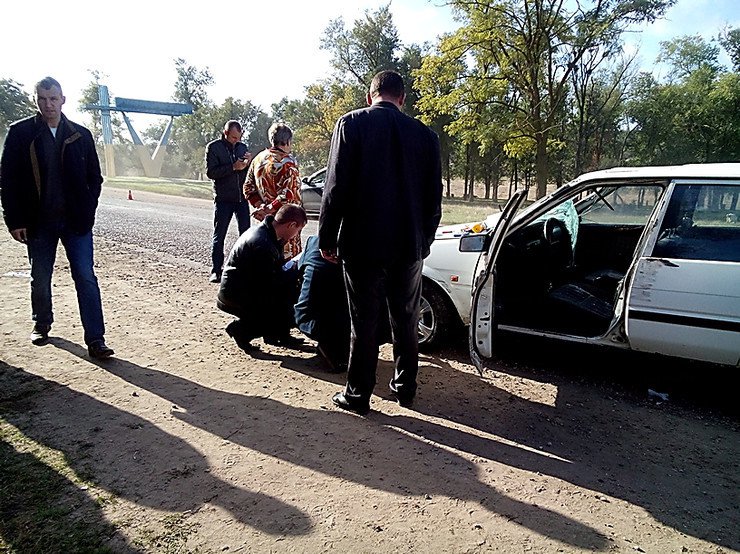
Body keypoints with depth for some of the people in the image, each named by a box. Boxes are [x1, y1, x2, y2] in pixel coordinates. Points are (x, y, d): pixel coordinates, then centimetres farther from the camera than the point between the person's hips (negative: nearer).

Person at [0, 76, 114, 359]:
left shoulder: (80, 135, 5)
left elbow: (94, 177, 8)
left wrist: (87, 211, -3)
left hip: (76, 220, 0)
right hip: (39, 221, 0)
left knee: (86, 278, -6)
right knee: (40, 278, 14)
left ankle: (95, 339, -5)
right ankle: (41, 325, 36)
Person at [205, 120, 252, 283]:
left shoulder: (242, 146, 11)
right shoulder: (213, 147, -1)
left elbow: (249, 172, 15)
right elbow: (210, 172, -11)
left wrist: (250, 162, -7)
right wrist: (233, 167, -19)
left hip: (242, 198, 4)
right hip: (223, 199, -4)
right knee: (219, 236, 2)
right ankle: (215, 271, 8)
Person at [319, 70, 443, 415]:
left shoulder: (352, 124, -4)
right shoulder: (424, 134, 5)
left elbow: (336, 187, -10)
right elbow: (434, 196, 8)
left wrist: (327, 238, -1)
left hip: (363, 243, -3)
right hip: (409, 245, 3)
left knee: (364, 322, 6)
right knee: (406, 321, 15)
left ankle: (358, 395, 16)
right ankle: (405, 388, 28)